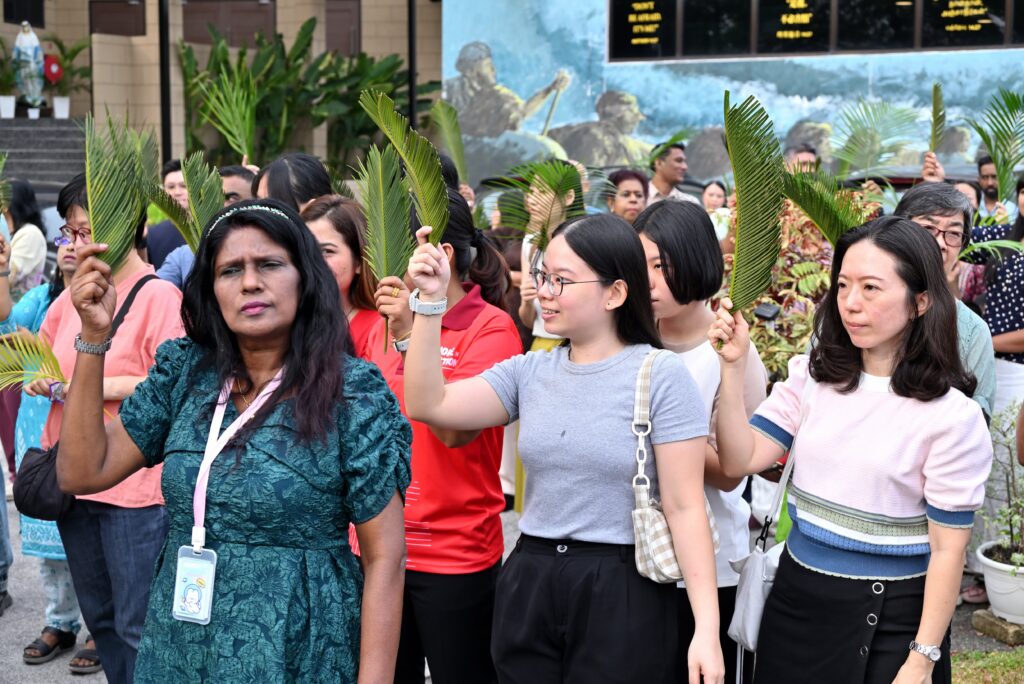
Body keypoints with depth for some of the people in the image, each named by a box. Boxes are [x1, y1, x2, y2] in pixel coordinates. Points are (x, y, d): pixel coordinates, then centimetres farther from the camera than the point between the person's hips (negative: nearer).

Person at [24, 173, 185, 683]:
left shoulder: (159, 296, -10)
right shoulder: (73, 295, 10)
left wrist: (102, 386, -18)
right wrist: (39, 376, 3)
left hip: (135, 484, -7)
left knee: (137, 627, -1)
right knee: (100, 618, 18)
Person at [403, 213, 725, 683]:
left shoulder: (661, 376, -9)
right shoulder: (528, 372, 6)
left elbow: (684, 506, -11)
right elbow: (428, 406, -2)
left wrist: (707, 628, -14)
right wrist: (431, 301, -7)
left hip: (623, 592, -5)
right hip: (527, 585, 5)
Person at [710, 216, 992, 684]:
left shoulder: (951, 415, -14)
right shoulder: (811, 376, 0)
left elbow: (948, 550, -11)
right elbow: (741, 461, -8)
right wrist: (734, 366, -17)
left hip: (889, 616, -4)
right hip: (796, 596, 4)